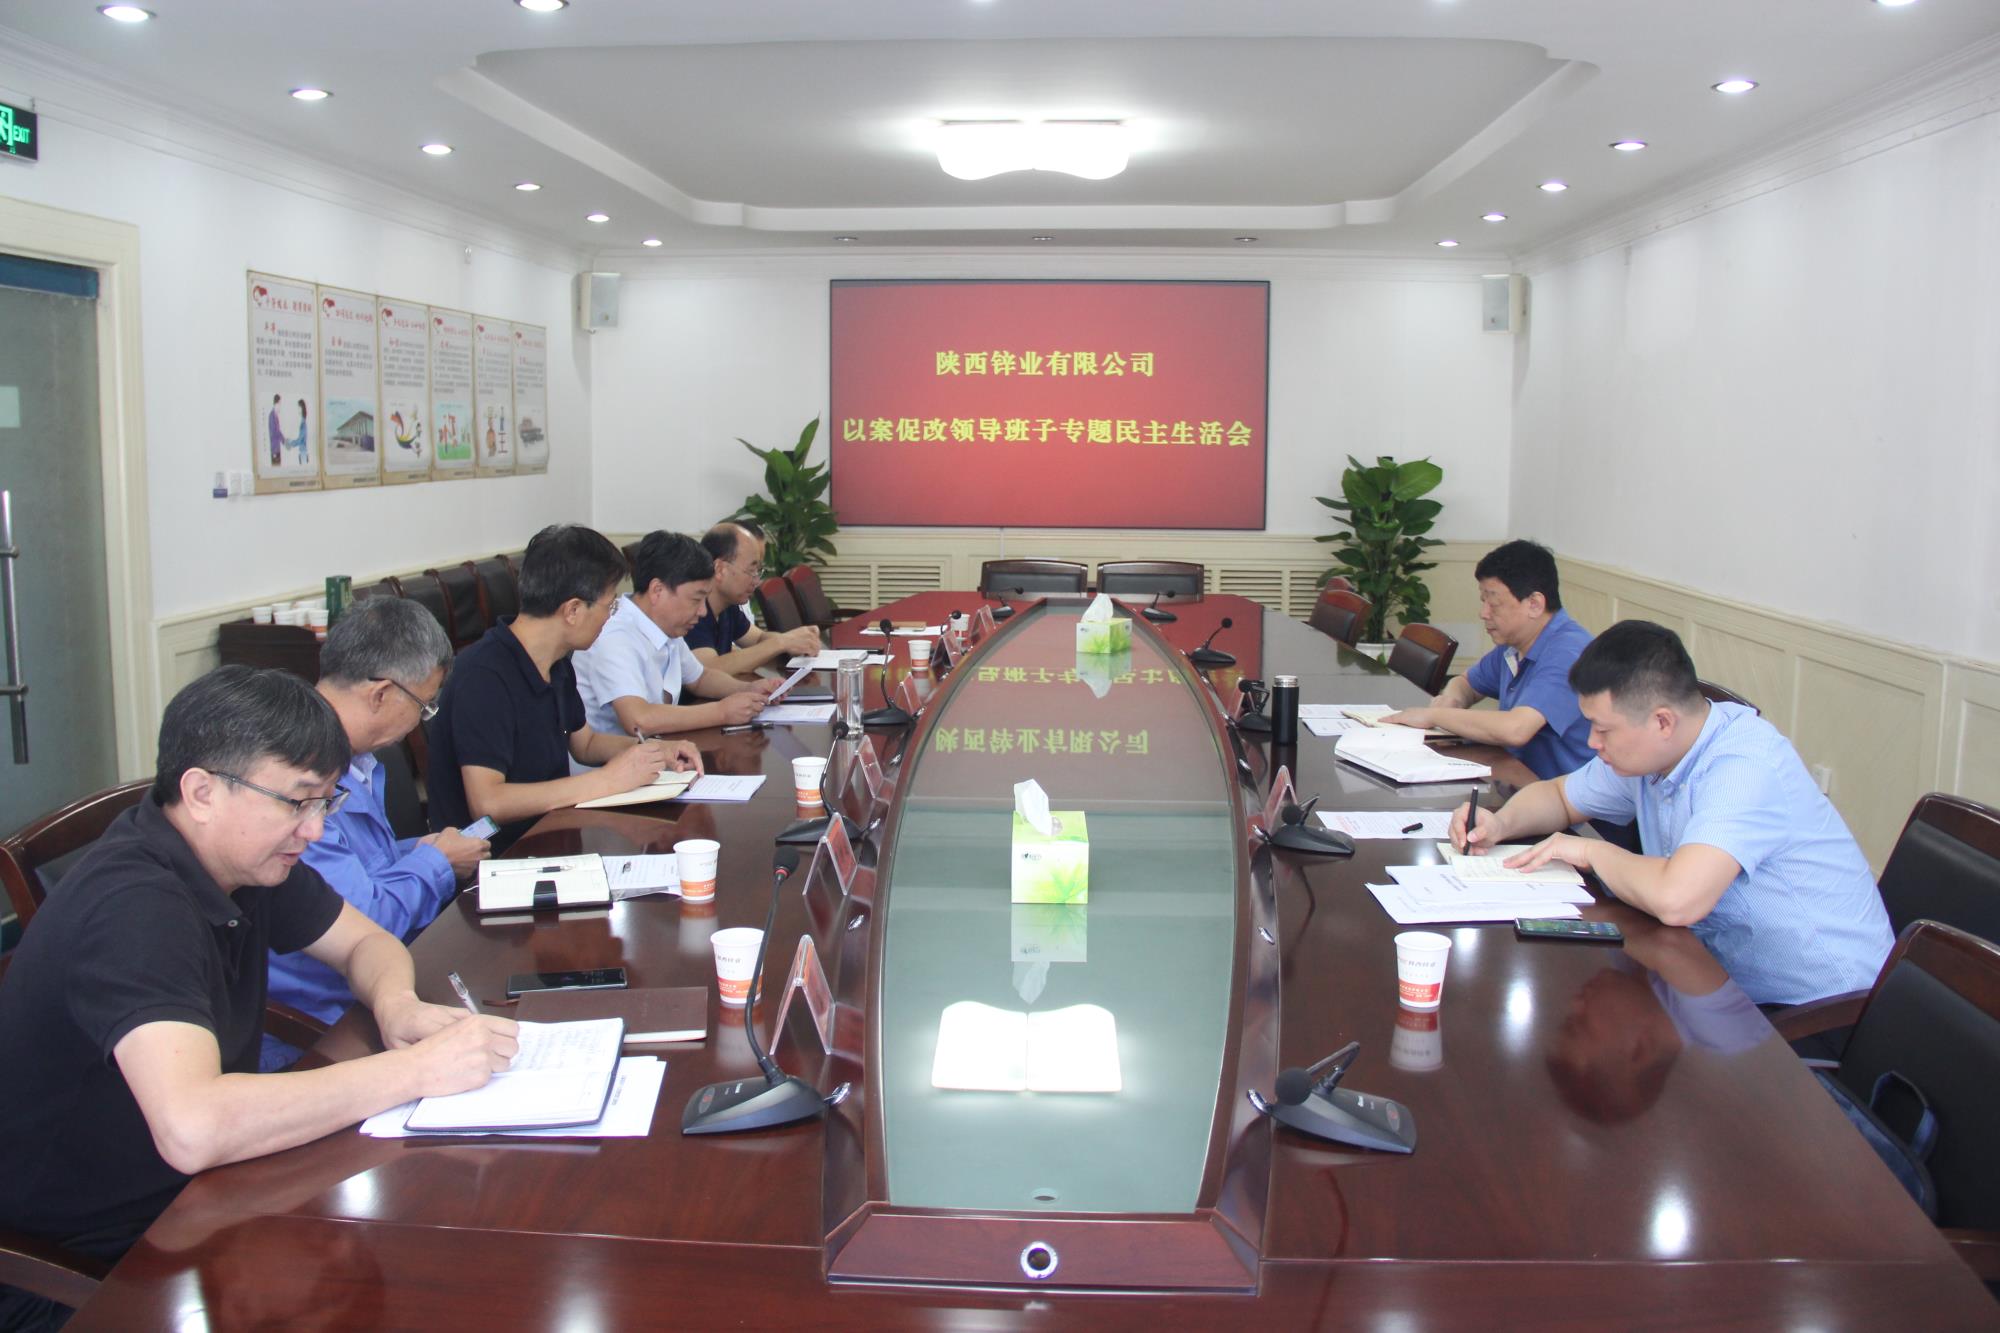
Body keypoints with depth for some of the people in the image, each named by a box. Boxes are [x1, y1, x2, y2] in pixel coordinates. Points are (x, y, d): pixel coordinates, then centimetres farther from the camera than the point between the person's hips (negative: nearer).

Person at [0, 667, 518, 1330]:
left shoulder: (241, 852, -2)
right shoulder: (134, 907, -28)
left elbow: (366, 942, 10)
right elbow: (192, 1128, -41)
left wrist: (396, 1004, -13)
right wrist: (416, 1067, -35)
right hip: (89, 1266, -8)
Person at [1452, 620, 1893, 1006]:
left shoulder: (1745, 766, -26)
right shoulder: (1643, 752, 0)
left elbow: (1675, 899, -39)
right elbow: (1557, 795, 19)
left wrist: (1591, 851, -20)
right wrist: (1501, 824, -3)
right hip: (1732, 981, 8)